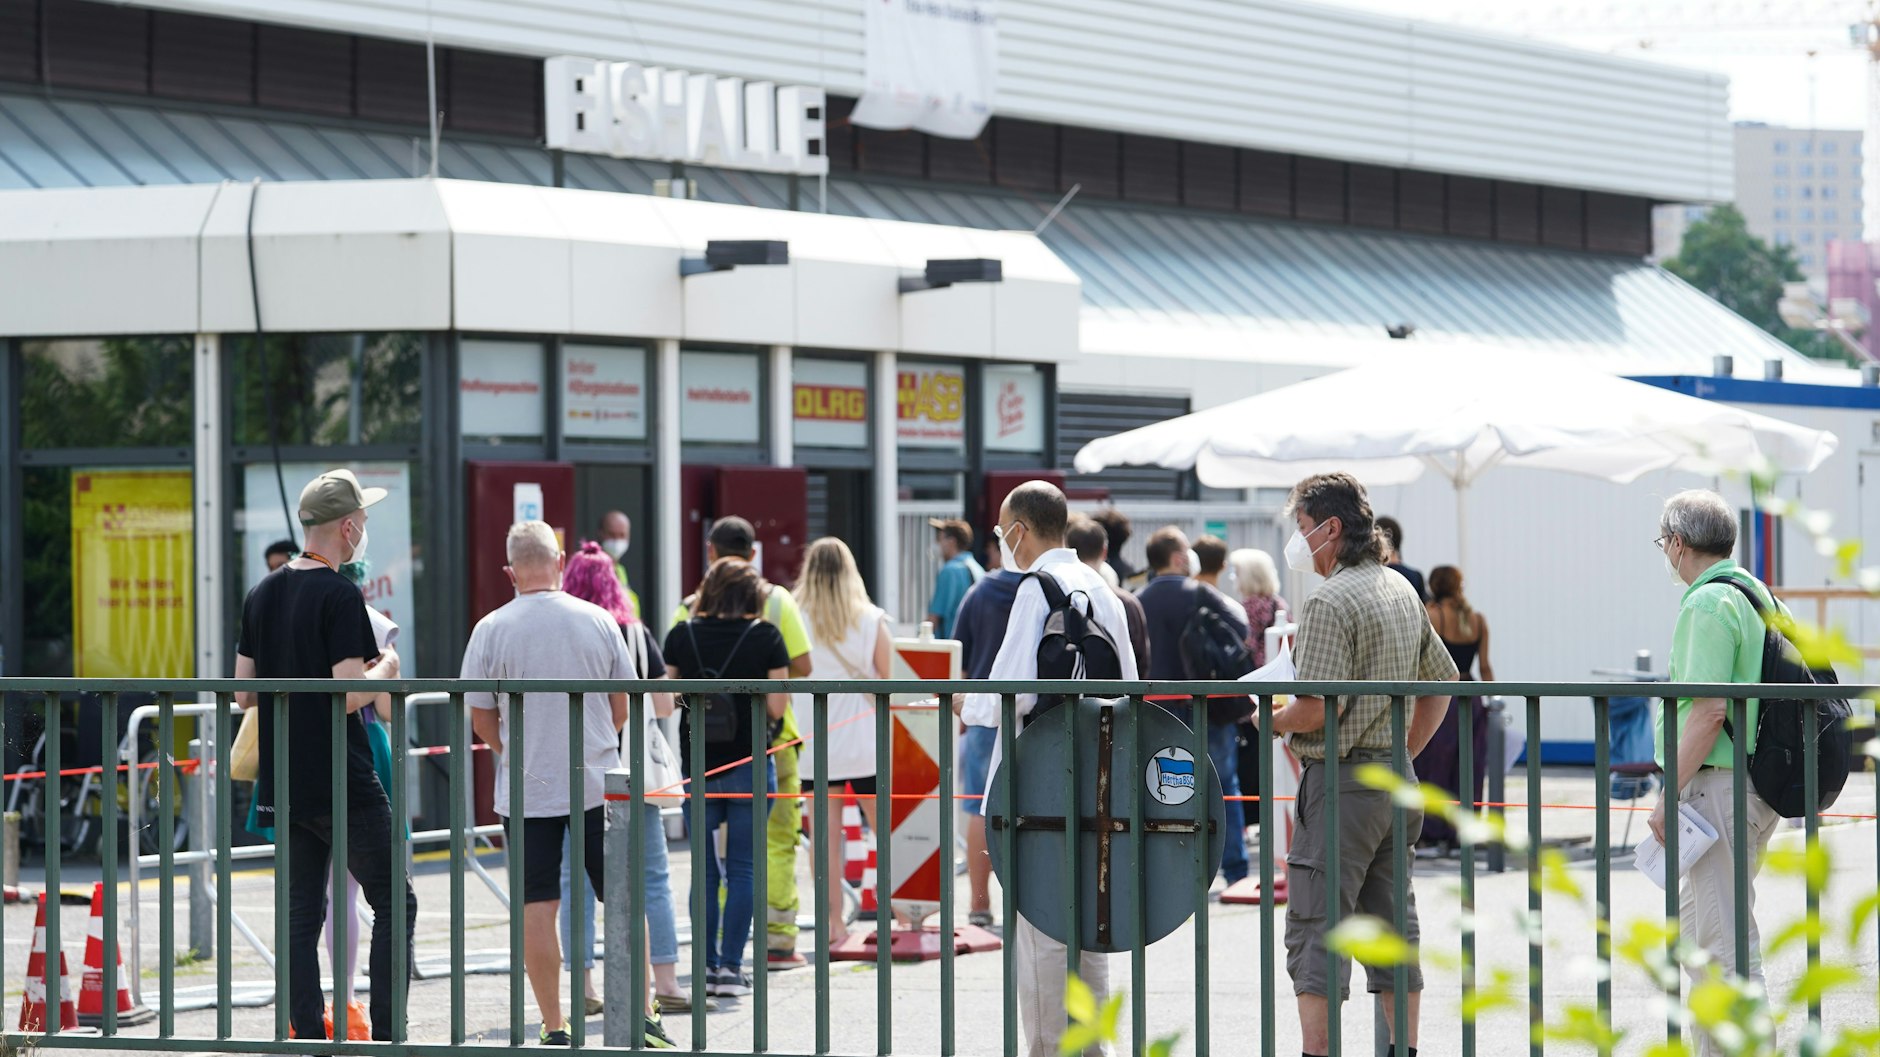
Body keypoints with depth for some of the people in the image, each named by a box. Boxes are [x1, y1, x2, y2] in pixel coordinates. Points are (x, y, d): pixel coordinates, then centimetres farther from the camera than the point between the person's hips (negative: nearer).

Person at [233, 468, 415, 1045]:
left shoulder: (261, 594, 9)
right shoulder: (341, 596, -13)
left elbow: (243, 692, 11)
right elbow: (351, 693, -19)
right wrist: (386, 669, -1)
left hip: (283, 784, 7)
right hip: (343, 782, -7)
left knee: (302, 913, 8)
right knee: (393, 901, 3)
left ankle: (310, 1039, 6)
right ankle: (385, 1037, -2)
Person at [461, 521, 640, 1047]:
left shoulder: (491, 630, -5)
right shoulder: (598, 621, -2)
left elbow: (481, 720, 0)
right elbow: (622, 707, 6)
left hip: (527, 790, -1)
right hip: (597, 784, 1)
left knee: (537, 908, 3)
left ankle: (554, 1029, 3)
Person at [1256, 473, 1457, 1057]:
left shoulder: (1331, 602, -15)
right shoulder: (1403, 591, 13)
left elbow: (1319, 706, -22)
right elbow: (1441, 684, 21)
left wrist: (1270, 721, -4)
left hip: (1341, 783, -9)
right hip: (1396, 783, 9)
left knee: (1315, 927, -7)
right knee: (1392, 922, 13)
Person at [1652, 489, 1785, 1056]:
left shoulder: (1708, 604, -15)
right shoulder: (1758, 595, 16)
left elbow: (1709, 711, -22)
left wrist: (1669, 797, -19)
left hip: (1719, 786, -10)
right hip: (1757, 785, 10)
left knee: (1725, 940, -9)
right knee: (1692, 919, 20)